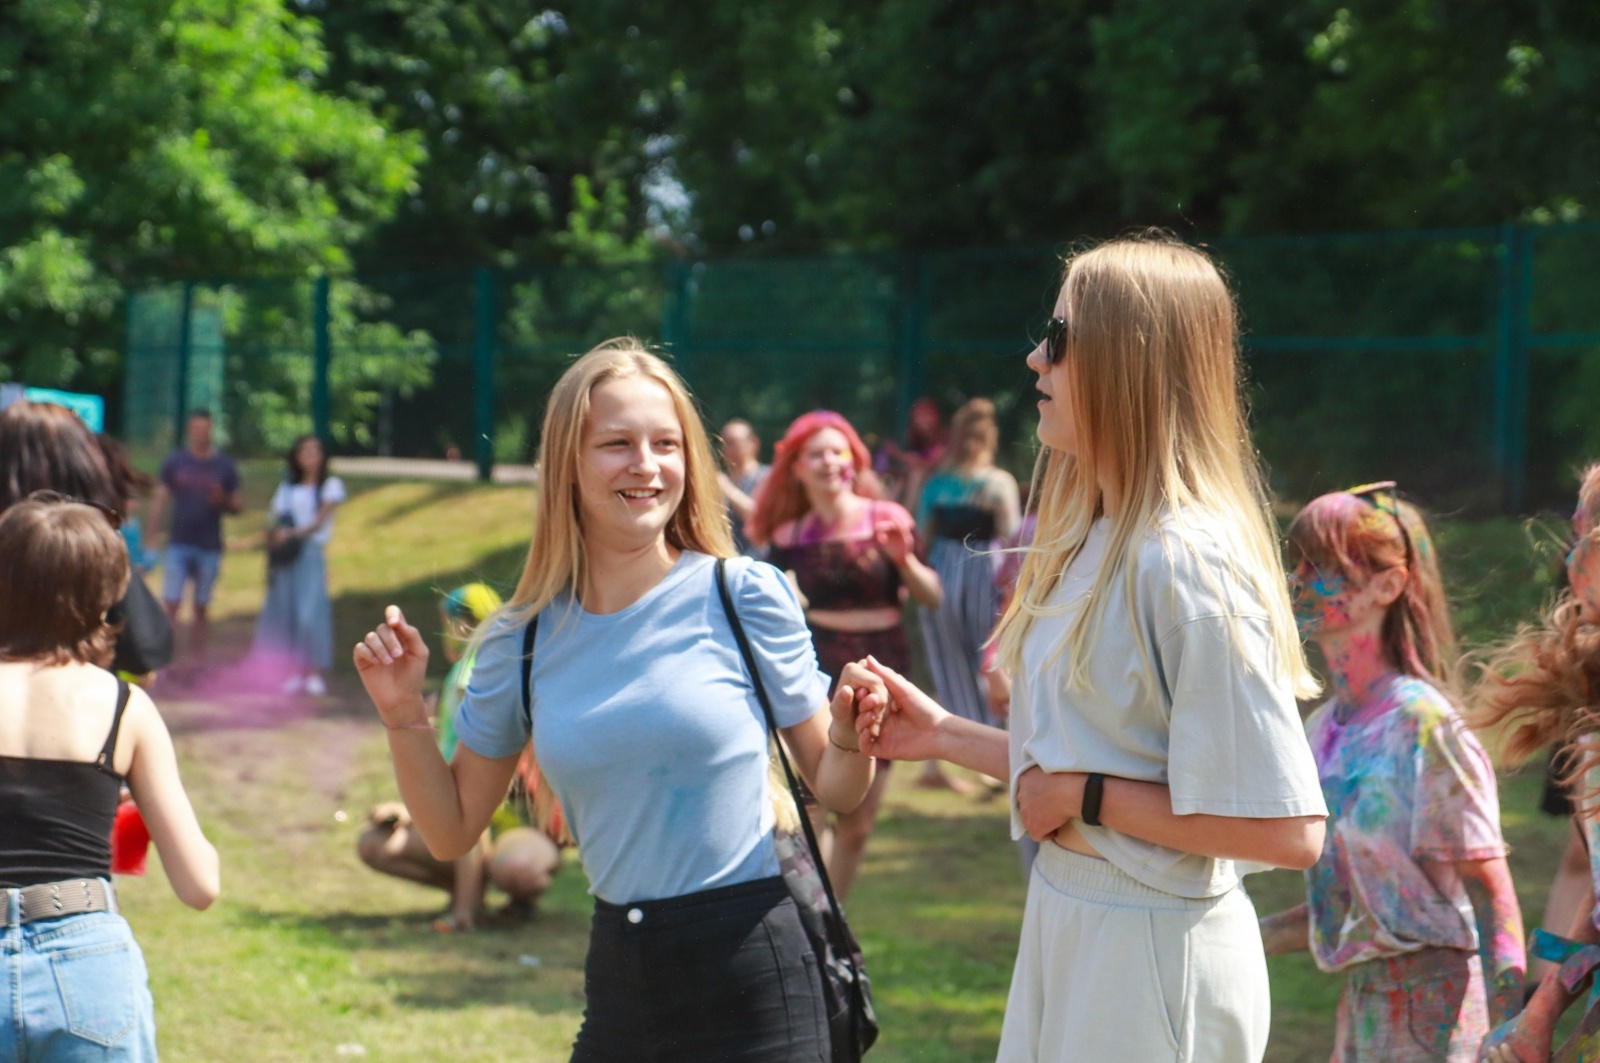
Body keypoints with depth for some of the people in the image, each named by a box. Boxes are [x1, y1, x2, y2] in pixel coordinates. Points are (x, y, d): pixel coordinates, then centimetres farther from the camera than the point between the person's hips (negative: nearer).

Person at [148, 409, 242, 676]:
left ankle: (197, 662, 13)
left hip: (210, 547, 1)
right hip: (178, 544, -1)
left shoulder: (225, 466, 5)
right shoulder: (174, 461, 4)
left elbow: (238, 504, 10)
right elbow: (159, 499, 5)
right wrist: (153, 537, -2)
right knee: (171, 604, -10)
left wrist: (223, 501, -13)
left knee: (201, 609, 7)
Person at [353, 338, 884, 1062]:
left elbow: (831, 788, 2)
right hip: (620, 981, 3)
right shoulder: (522, 640, 3)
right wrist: (405, 715, -3)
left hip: (752, 972, -3)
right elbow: (452, 832, 10)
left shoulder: (743, 595, -6)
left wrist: (854, 739, -19)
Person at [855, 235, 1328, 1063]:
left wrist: (1087, 797, -19)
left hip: (1154, 952, -9)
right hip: (1065, 923, 9)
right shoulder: (1094, 544, 8)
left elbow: (1288, 831, -25)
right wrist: (942, 735, 11)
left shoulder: (1188, 562, -21)